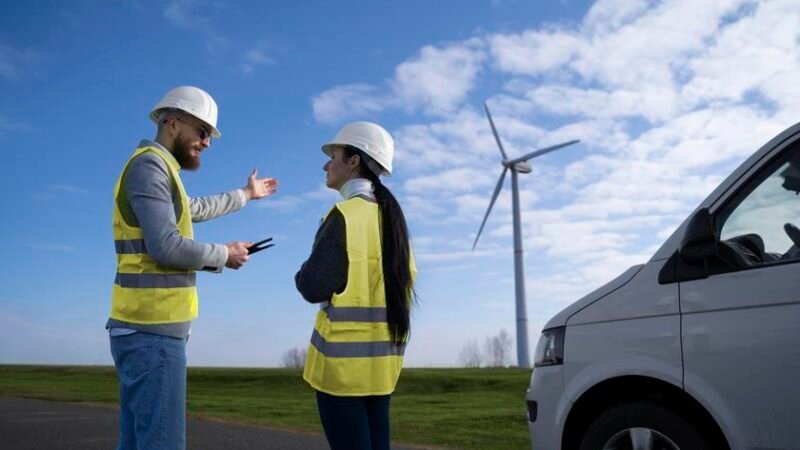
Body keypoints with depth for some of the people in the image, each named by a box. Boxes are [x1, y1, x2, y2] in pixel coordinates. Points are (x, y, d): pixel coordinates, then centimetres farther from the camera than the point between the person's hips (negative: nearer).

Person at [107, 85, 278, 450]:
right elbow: (167, 248, -22)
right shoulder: (149, 165, -10)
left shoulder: (159, 171, 20)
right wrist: (224, 254, -5)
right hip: (152, 332, -10)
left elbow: (198, 208, 40)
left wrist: (247, 194, 53)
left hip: (146, 330, 10)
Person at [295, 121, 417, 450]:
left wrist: (304, 273, 7)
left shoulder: (346, 214, -12)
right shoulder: (390, 216, 12)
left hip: (345, 353, -8)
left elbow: (314, 287, -15)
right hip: (383, 353, 8)